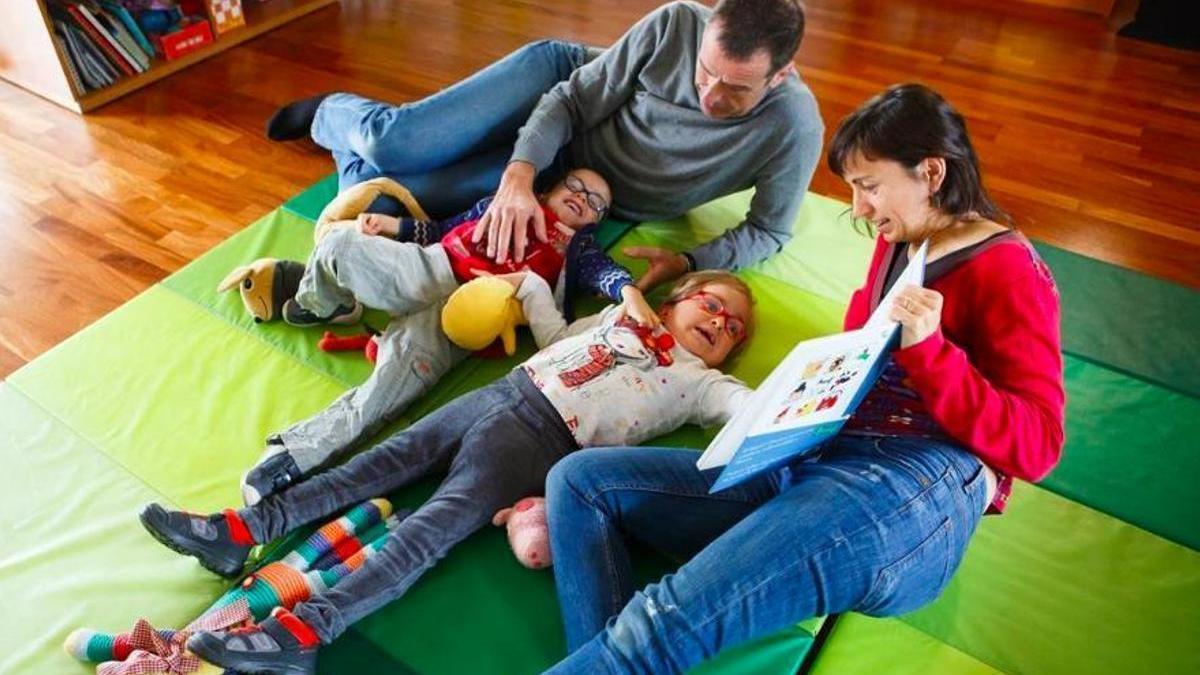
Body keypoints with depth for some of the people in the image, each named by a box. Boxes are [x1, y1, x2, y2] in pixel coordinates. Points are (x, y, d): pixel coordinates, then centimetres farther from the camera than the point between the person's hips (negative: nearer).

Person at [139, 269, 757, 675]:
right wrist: (528, 284, 27)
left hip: (540, 436, -5)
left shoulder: (699, 382, 14)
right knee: (392, 458, -4)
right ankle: (241, 531, -3)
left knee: (445, 518, -21)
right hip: (503, 392, 5)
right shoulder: (624, 314, 27)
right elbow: (556, 336, 33)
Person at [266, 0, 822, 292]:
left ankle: (349, 149, 23)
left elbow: (769, 231, -13)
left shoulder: (794, 128, -26)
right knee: (393, 142, -18)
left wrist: (689, 263, -29)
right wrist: (519, 177, -33)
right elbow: (575, 99, -17)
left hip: (571, 179, 0)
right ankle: (333, 114, 21)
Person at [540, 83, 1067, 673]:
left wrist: (929, 349, -17)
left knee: (666, 621, -32)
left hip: (919, 478, -8)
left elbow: (1037, 446, -4)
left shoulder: (1007, 269, 3)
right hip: (815, 464, 9)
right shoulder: (895, 247, 24)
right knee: (578, 479, -5)